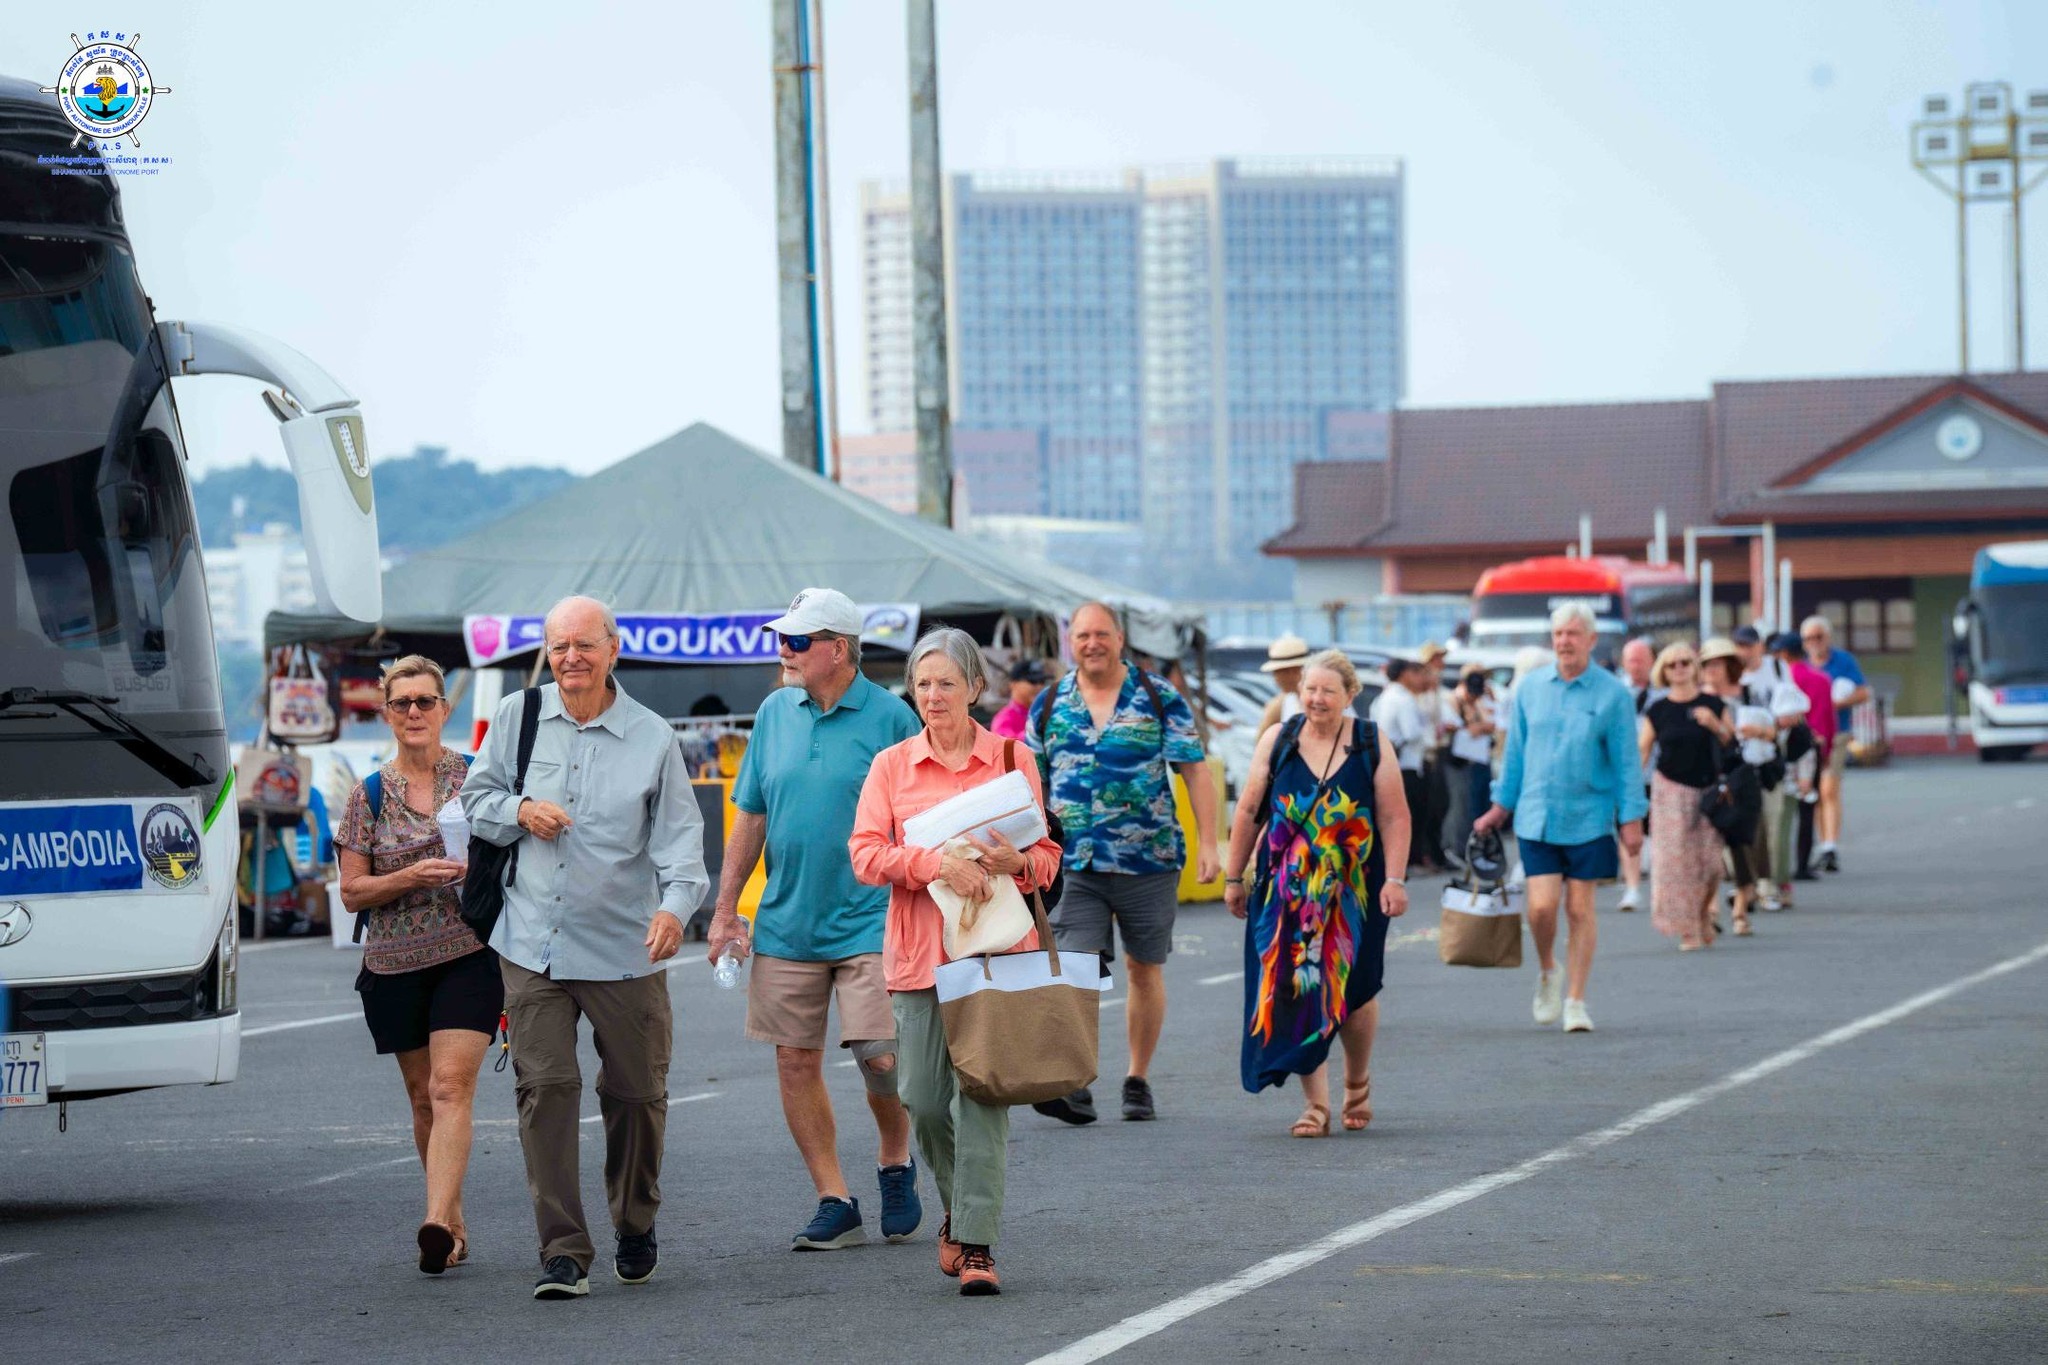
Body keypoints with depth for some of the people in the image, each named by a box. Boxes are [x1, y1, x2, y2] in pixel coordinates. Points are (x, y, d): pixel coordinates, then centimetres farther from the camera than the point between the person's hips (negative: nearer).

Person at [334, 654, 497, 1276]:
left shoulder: (477, 778, 3)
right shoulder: (368, 796, 6)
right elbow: (352, 892, 3)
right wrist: (410, 878, -14)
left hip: (470, 953, -2)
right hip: (395, 963, 3)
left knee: (451, 1087, -16)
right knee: (423, 1097, 8)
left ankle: (437, 1222, -27)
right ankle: (455, 1225, 19)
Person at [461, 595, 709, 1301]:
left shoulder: (653, 738, 1)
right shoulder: (517, 718, 6)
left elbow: (679, 835, -2)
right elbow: (476, 798, 16)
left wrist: (675, 904, -20)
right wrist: (518, 811, -6)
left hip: (625, 950, -1)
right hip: (533, 945, 1)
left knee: (636, 1093, 8)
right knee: (545, 1088, -8)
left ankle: (636, 1229, 31)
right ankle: (563, 1251, -7)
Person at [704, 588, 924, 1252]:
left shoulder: (889, 717, -6)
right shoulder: (775, 713, 8)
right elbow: (750, 818, 13)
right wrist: (725, 909, 10)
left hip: (869, 920, -5)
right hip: (787, 923, 5)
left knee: (881, 1056, -11)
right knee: (796, 1063, 3)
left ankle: (895, 1161, 17)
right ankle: (835, 1203, 12)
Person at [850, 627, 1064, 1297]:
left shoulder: (1012, 759, 6)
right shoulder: (891, 766, 7)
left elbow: (1047, 855, 9)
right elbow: (865, 855, -3)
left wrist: (1017, 861, -14)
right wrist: (937, 863, -18)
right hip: (921, 955, 1)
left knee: (984, 1093, -8)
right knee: (925, 1100, 0)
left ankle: (977, 1243, -7)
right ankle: (957, 1210, 26)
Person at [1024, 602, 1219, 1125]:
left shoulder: (1159, 698, 0)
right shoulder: (1050, 707, 7)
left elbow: (1195, 770, 0)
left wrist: (1207, 842, -7)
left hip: (1149, 860, -1)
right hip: (1074, 864, 1)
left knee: (1145, 969, 8)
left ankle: (1138, 1081, 20)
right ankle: (1075, 1086, -17)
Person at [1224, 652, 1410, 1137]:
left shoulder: (1372, 745, 1)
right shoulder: (1277, 742, 4)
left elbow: (1394, 818, -2)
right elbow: (1248, 813, 8)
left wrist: (1395, 880, -11)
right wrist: (1234, 878, 7)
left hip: (1354, 892, -1)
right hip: (1287, 892, 1)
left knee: (1353, 991, 1)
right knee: (1296, 993, -4)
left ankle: (1357, 1081, 29)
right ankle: (1315, 1104, -1)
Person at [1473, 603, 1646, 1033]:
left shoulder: (1613, 694, -4)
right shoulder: (1531, 687, 4)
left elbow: (1626, 760, -1)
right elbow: (1516, 752, 13)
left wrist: (1632, 818, -5)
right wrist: (1501, 805, 14)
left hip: (1588, 819, -2)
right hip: (1537, 816, 2)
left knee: (1580, 910, 2)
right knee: (1542, 906, -8)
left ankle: (1576, 1002, 11)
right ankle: (1547, 971, 21)